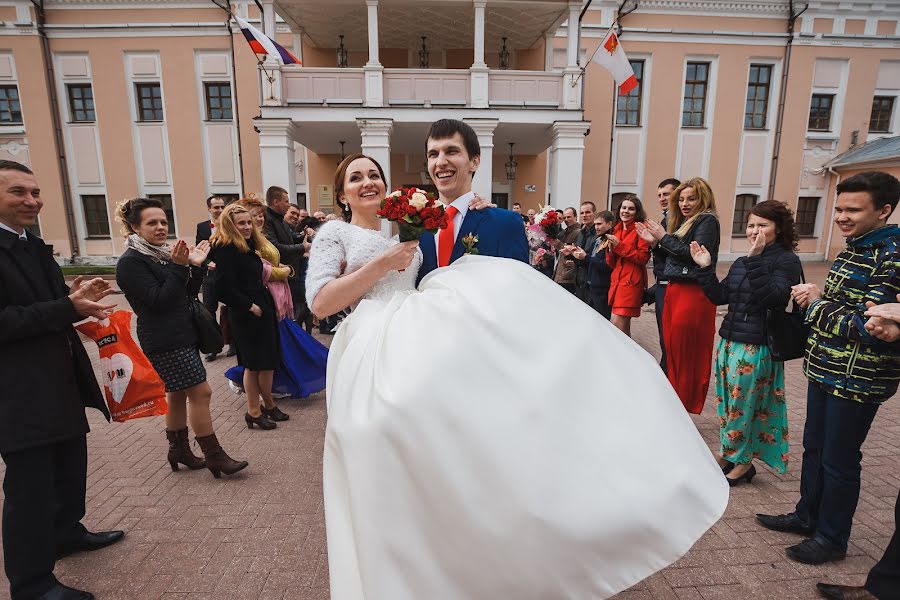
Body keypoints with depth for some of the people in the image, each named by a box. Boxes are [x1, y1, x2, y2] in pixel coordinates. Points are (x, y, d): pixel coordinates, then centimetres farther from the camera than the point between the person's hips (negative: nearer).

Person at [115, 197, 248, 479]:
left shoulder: (164, 254, 11)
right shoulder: (131, 262, -12)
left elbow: (188, 295, 10)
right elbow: (158, 300, -19)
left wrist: (196, 266, -1)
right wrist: (179, 267, -24)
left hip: (181, 334, 9)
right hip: (164, 340, -9)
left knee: (178, 393, 17)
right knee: (200, 392, -6)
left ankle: (178, 449, 32)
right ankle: (214, 456, 4)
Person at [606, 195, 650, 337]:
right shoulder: (617, 230, 16)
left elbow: (643, 257, -13)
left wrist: (619, 245, -14)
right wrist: (611, 248, -2)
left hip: (631, 282, -7)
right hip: (616, 280, 7)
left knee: (617, 325, -12)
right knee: (623, 328, 10)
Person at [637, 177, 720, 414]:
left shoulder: (707, 220, -5)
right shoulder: (681, 221, 18)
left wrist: (664, 238, -12)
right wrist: (655, 242, 4)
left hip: (693, 294, -8)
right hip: (673, 289, 8)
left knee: (687, 354, -3)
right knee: (671, 349, 10)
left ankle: (684, 409, 9)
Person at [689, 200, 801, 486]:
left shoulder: (787, 260, -9)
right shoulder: (742, 262, 11)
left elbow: (772, 297, -24)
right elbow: (719, 297, 10)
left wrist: (756, 260, -28)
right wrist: (705, 268, 1)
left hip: (756, 347, -7)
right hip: (728, 341, 7)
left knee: (742, 406, 4)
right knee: (726, 402, 15)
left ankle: (743, 462, 23)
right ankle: (728, 453, 32)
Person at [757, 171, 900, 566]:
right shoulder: (853, 249, 9)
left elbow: (868, 327, -25)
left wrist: (817, 303, -13)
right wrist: (815, 297, -3)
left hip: (857, 380, -8)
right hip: (824, 370, 8)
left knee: (839, 461, 7)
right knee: (814, 448, 19)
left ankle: (831, 538, 26)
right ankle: (807, 516, 37)